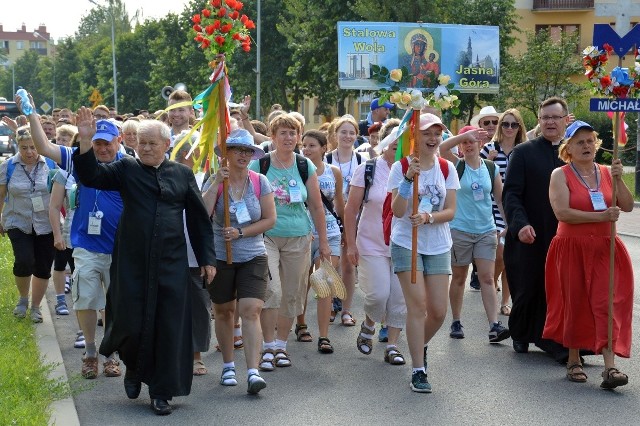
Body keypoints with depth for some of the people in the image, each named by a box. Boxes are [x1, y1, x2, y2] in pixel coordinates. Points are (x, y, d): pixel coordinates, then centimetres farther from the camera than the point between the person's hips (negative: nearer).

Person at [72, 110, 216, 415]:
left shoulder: (182, 174, 6)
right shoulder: (126, 169, 3)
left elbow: (199, 218, 9)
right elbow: (91, 176, -12)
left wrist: (206, 258, 6)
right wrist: (86, 141, -26)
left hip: (171, 264, 1)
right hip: (132, 262, -1)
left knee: (168, 327, 2)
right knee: (131, 322, 1)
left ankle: (161, 392, 15)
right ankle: (133, 367, 33)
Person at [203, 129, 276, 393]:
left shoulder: (260, 182, 0)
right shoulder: (215, 181, -3)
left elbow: (270, 219, -1)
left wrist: (240, 232, -12)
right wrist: (217, 184, -19)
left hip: (253, 257, 0)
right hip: (220, 257, 1)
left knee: (251, 311, -12)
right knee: (224, 312, 12)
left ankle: (253, 372, -15)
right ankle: (228, 366, 28)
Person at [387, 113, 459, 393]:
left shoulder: (446, 168, 4)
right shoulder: (401, 167, -5)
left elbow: (451, 211, -1)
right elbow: (397, 211, -14)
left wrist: (428, 217, -20)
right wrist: (409, 179, -27)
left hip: (438, 246, 3)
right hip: (406, 244, -3)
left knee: (438, 311, 3)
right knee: (417, 305, -11)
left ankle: (420, 345, 34)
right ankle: (418, 371, -2)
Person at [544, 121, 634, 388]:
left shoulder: (606, 172, 9)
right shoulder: (560, 175, -2)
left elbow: (628, 206, 2)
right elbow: (562, 213, -15)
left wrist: (618, 180, -12)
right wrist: (601, 217, -17)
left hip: (605, 248, 2)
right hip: (572, 248, -2)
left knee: (606, 304, -7)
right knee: (575, 304, 6)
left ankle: (610, 367, -12)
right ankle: (573, 361, 22)